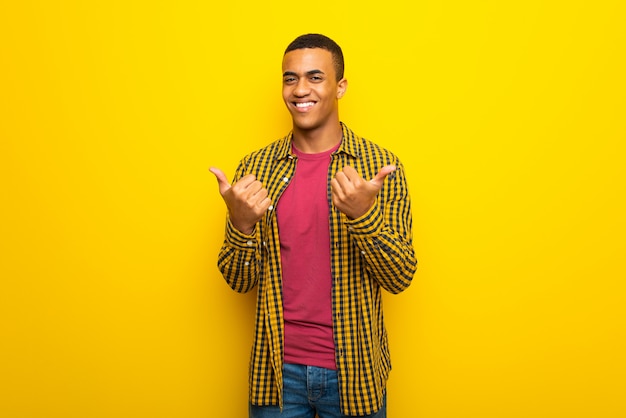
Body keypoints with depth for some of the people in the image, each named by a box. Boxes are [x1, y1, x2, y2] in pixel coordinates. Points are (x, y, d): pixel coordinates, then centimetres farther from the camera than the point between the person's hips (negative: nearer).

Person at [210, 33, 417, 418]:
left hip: (354, 371, -1)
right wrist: (242, 223, -21)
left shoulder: (380, 166, -8)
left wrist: (365, 215, -27)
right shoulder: (256, 166, -2)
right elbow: (240, 282, -1)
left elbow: (401, 278, -9)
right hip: (278, 371, 2)